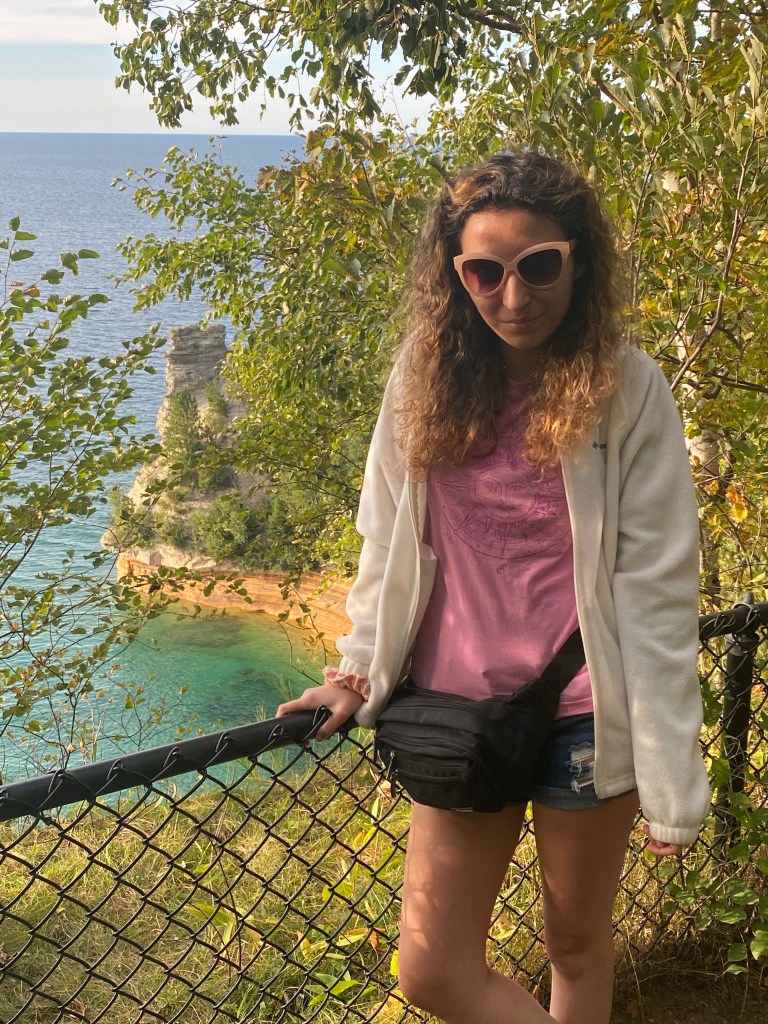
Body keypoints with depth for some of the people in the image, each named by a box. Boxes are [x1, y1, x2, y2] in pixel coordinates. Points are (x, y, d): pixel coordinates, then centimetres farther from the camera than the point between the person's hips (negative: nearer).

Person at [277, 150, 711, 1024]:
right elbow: (388, 540, 8)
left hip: (582, 718, -3)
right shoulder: (428, 370, -2)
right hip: (459, 708, 4)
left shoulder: (627, 390, -12)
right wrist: (358, 670, 8)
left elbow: (656, 591, -11)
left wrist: (669, 782, -10)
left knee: (577, 941, 18)